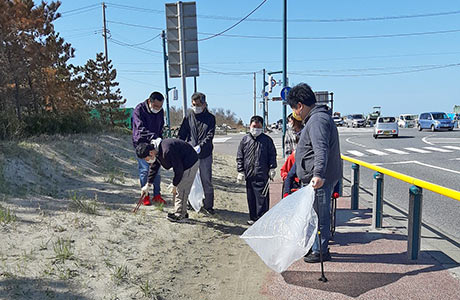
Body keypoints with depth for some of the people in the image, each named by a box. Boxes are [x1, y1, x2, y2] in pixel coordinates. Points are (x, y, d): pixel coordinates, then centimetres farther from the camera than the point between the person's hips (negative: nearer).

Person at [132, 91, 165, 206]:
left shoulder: (160, 111, 2)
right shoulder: (139, 110, -16)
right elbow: (141, 128, -27)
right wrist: (153, 138, -39)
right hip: (141, 144, -5)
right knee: (144, 170, -4)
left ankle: (157, 194, 15)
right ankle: (145, 196, 8)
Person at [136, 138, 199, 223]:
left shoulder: (167, 151, -35)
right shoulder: (156, 150, -4)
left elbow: (178, 169, -26)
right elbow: (153, 168, 12)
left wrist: (174, 185, -14)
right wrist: (148, 185, 16)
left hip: (190, 163, -10)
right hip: (181, 163, 10)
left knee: (181, 189, -6)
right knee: (179, 189, 14)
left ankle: (180, 215, 5)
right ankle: (180, 211, 25)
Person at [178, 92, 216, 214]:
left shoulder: (210, 118, 2)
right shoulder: (189, 117, 7)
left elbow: (210, 136, -8)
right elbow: (181, 134, 6)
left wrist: (200, 146, -20)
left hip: (205, 155, -2)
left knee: (207, 181, 5)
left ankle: (208, 205, 17)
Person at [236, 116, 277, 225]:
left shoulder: (267, 139, 2)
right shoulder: (245, 139, 8)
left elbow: (272, 155, 6)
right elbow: (239, 157, 9)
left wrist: (272, 168, -2)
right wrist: (240, 171, 5)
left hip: (262, 175, -3)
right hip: (249, 174, 3)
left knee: (262, 197, -3)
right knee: (251, 197, 12)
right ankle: (253, 217, 25)